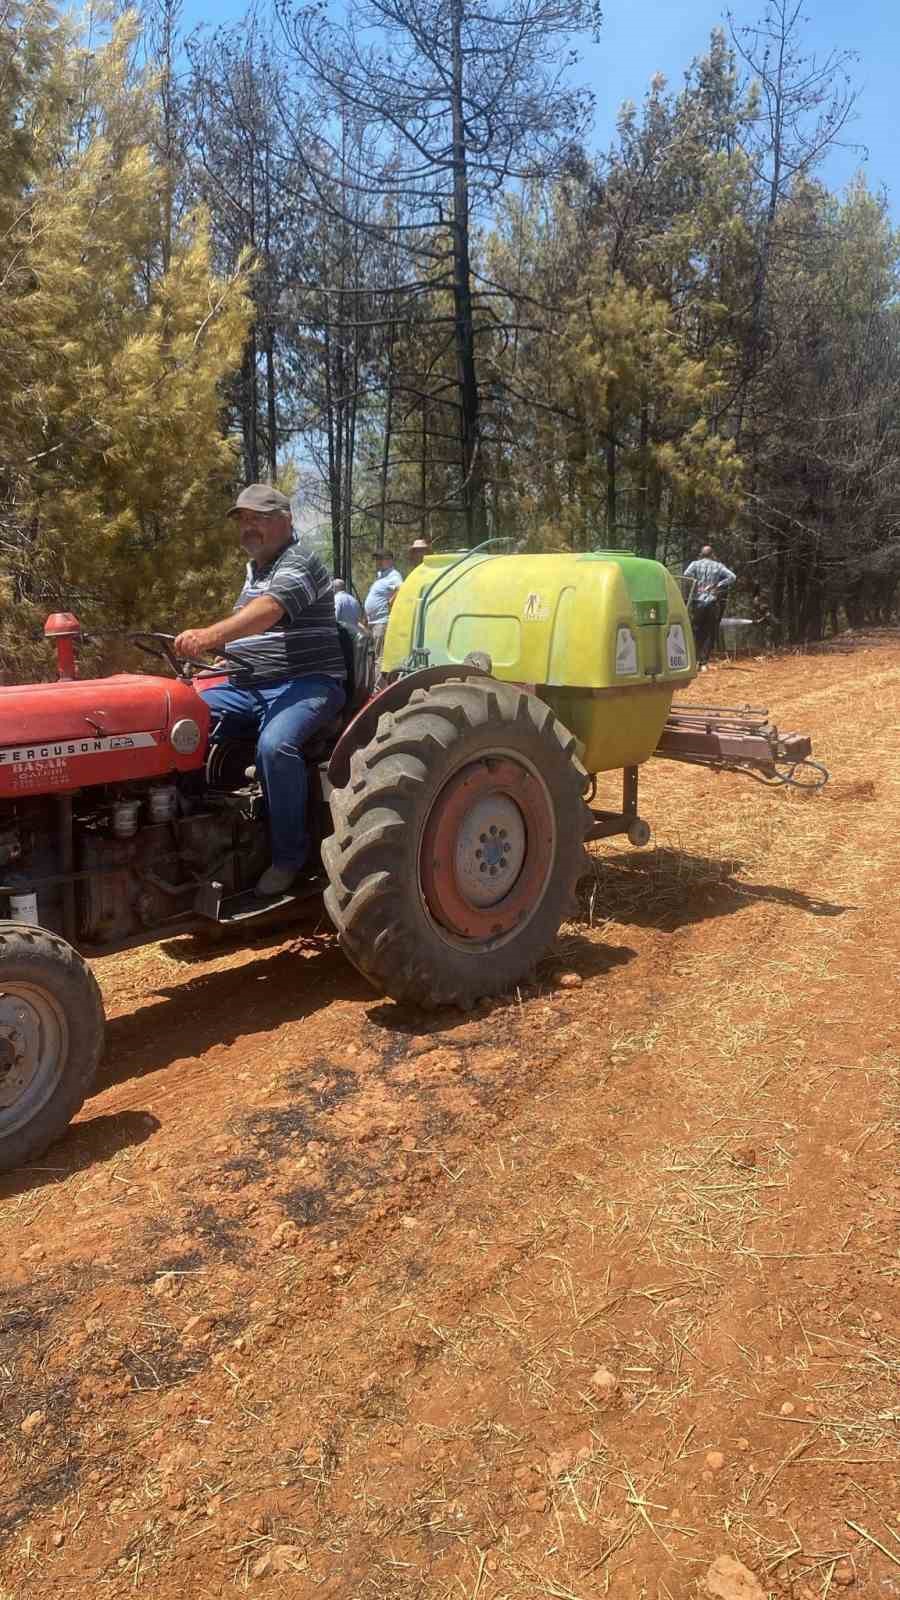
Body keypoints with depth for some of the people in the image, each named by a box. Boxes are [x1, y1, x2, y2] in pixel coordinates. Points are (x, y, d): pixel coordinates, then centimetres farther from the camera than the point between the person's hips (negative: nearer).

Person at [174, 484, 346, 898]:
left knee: (275, 745, -36)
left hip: (304, 684, -8)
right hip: (246, 688, 9)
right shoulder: (253, 570, 22)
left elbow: (268, 610, -28)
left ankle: (289, 856, -20)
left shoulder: (299, 564, -8)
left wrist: (213, 634, -44)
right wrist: (215, 648, 11)